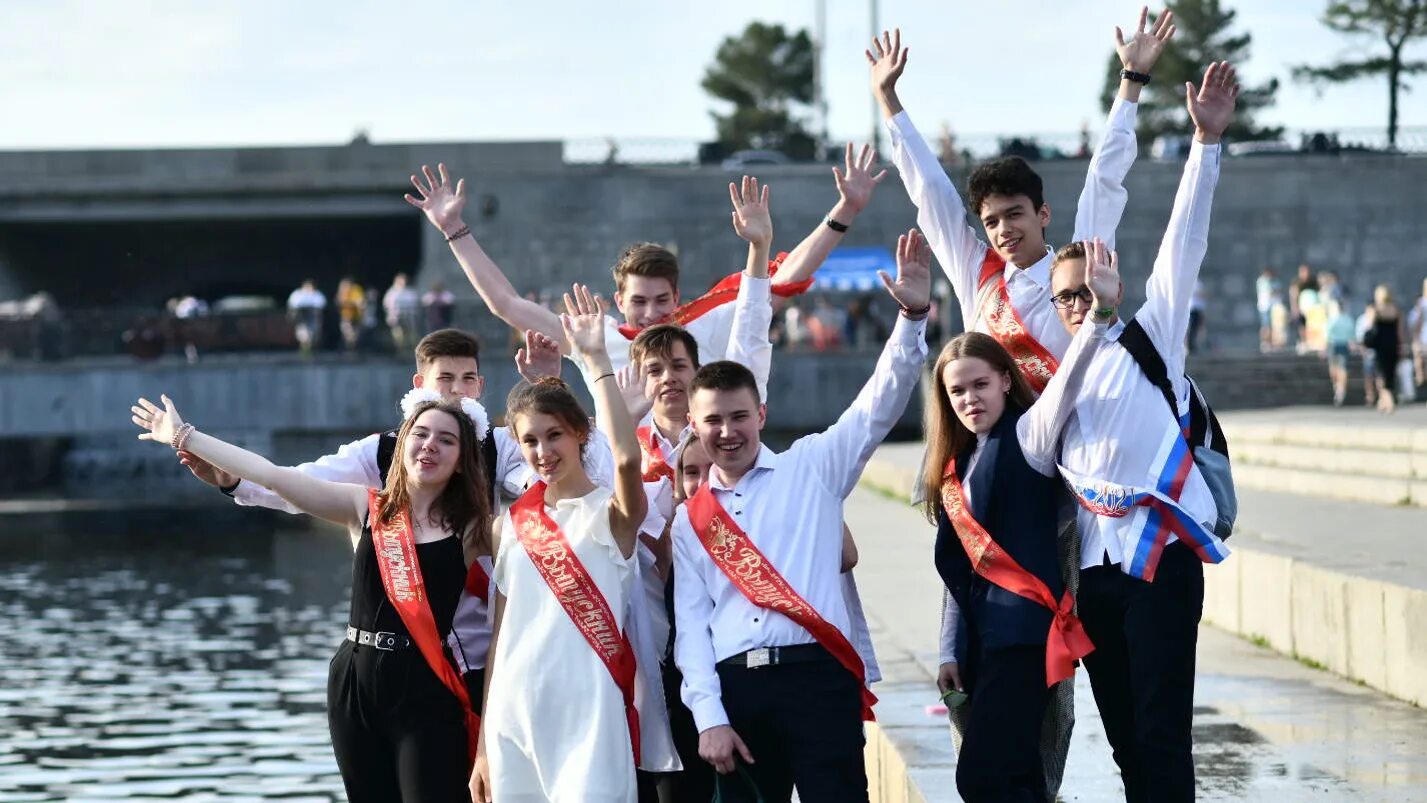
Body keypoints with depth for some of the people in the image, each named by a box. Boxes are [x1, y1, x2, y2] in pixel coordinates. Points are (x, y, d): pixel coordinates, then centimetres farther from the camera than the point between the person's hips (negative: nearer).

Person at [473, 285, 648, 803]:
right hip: (512, 716, 5)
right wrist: (483, 748, 11)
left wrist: (595, 359, -23)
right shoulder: (511, 526, 12)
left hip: (590, 716, -5)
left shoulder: (611, 512, -1)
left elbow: (628, 457, -25)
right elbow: (501, 638, 14)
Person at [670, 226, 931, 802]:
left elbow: (879, 405, 0)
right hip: (735, 685, 3)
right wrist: (709, 717, -2)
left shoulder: (813, 467, 11)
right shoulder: (690, 518, 16)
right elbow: (691, 624, 10)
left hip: (816, 674, -3)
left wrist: (912, 316, -15)